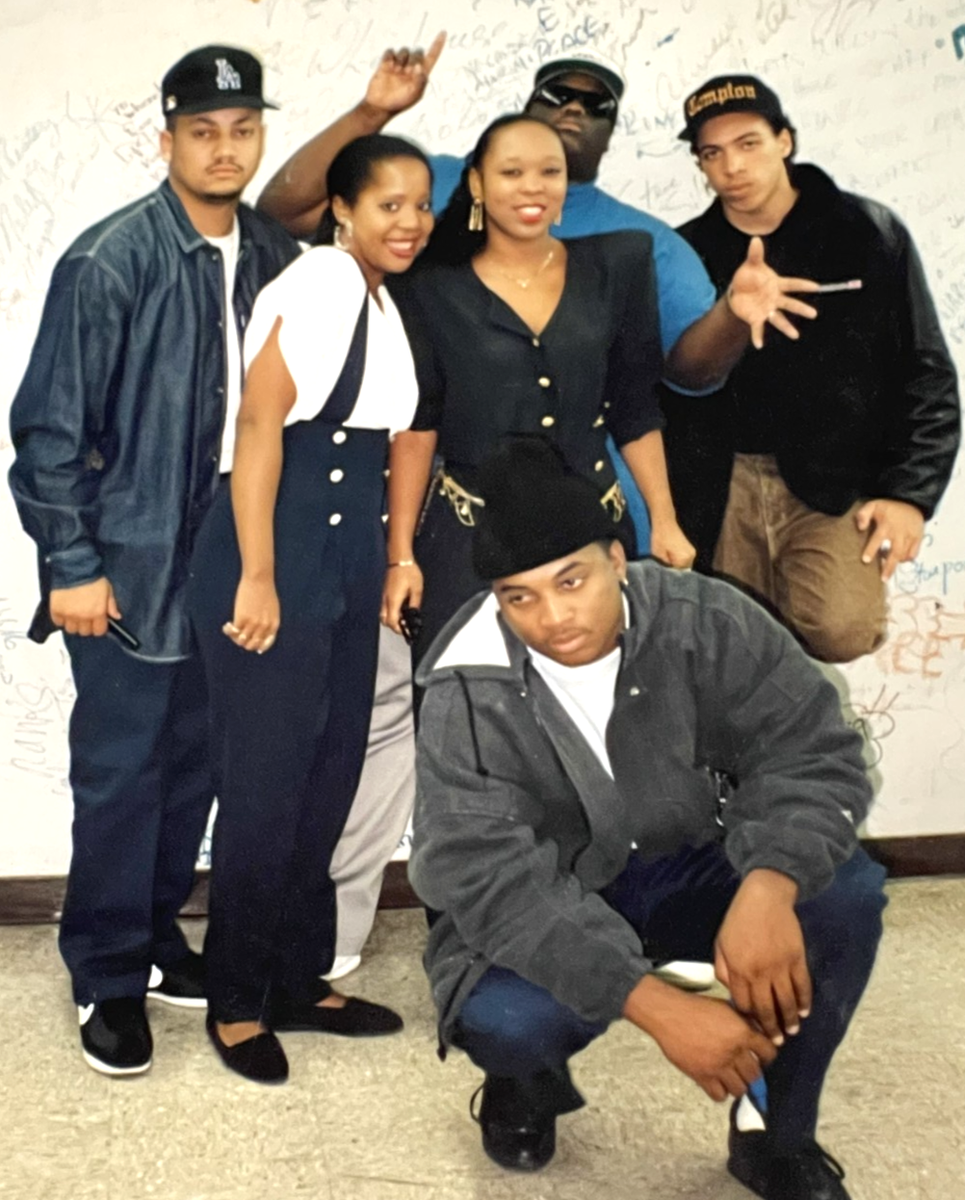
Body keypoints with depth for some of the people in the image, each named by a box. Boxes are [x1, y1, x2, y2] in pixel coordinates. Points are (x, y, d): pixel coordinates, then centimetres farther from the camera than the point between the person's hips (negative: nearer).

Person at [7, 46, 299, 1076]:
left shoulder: (275, 258, 3)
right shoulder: (108, 263, -12)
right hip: (131, 564, -5)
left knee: (196, 760, 14)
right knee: (120, 771, 3)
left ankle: (157, 934, 32)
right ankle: (109, 978, 19)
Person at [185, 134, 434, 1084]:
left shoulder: (381, 302, 15)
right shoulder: (320, 284, -12)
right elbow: (259, 422, -18)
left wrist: (391, 562, 12)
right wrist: (257, 577, -21)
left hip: (349, 559, 9)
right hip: (278, 552, -8)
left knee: (329, 777, 12)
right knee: (266, 781, -1)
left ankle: (297, 980, 25)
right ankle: (235, 999, 14)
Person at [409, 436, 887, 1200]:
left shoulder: (705, 622, -18)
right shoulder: (470, 695, -23)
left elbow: (812, 752, -18)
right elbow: (489, 880, -29)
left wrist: (768, 888, -39)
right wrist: (659, 1006, -39)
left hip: (687, 870, 2)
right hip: (542, 902, -2)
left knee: (845, 893, -24)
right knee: (502, 1019, -33)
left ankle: (777, 1133, 0)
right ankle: (528, 1085, 9)